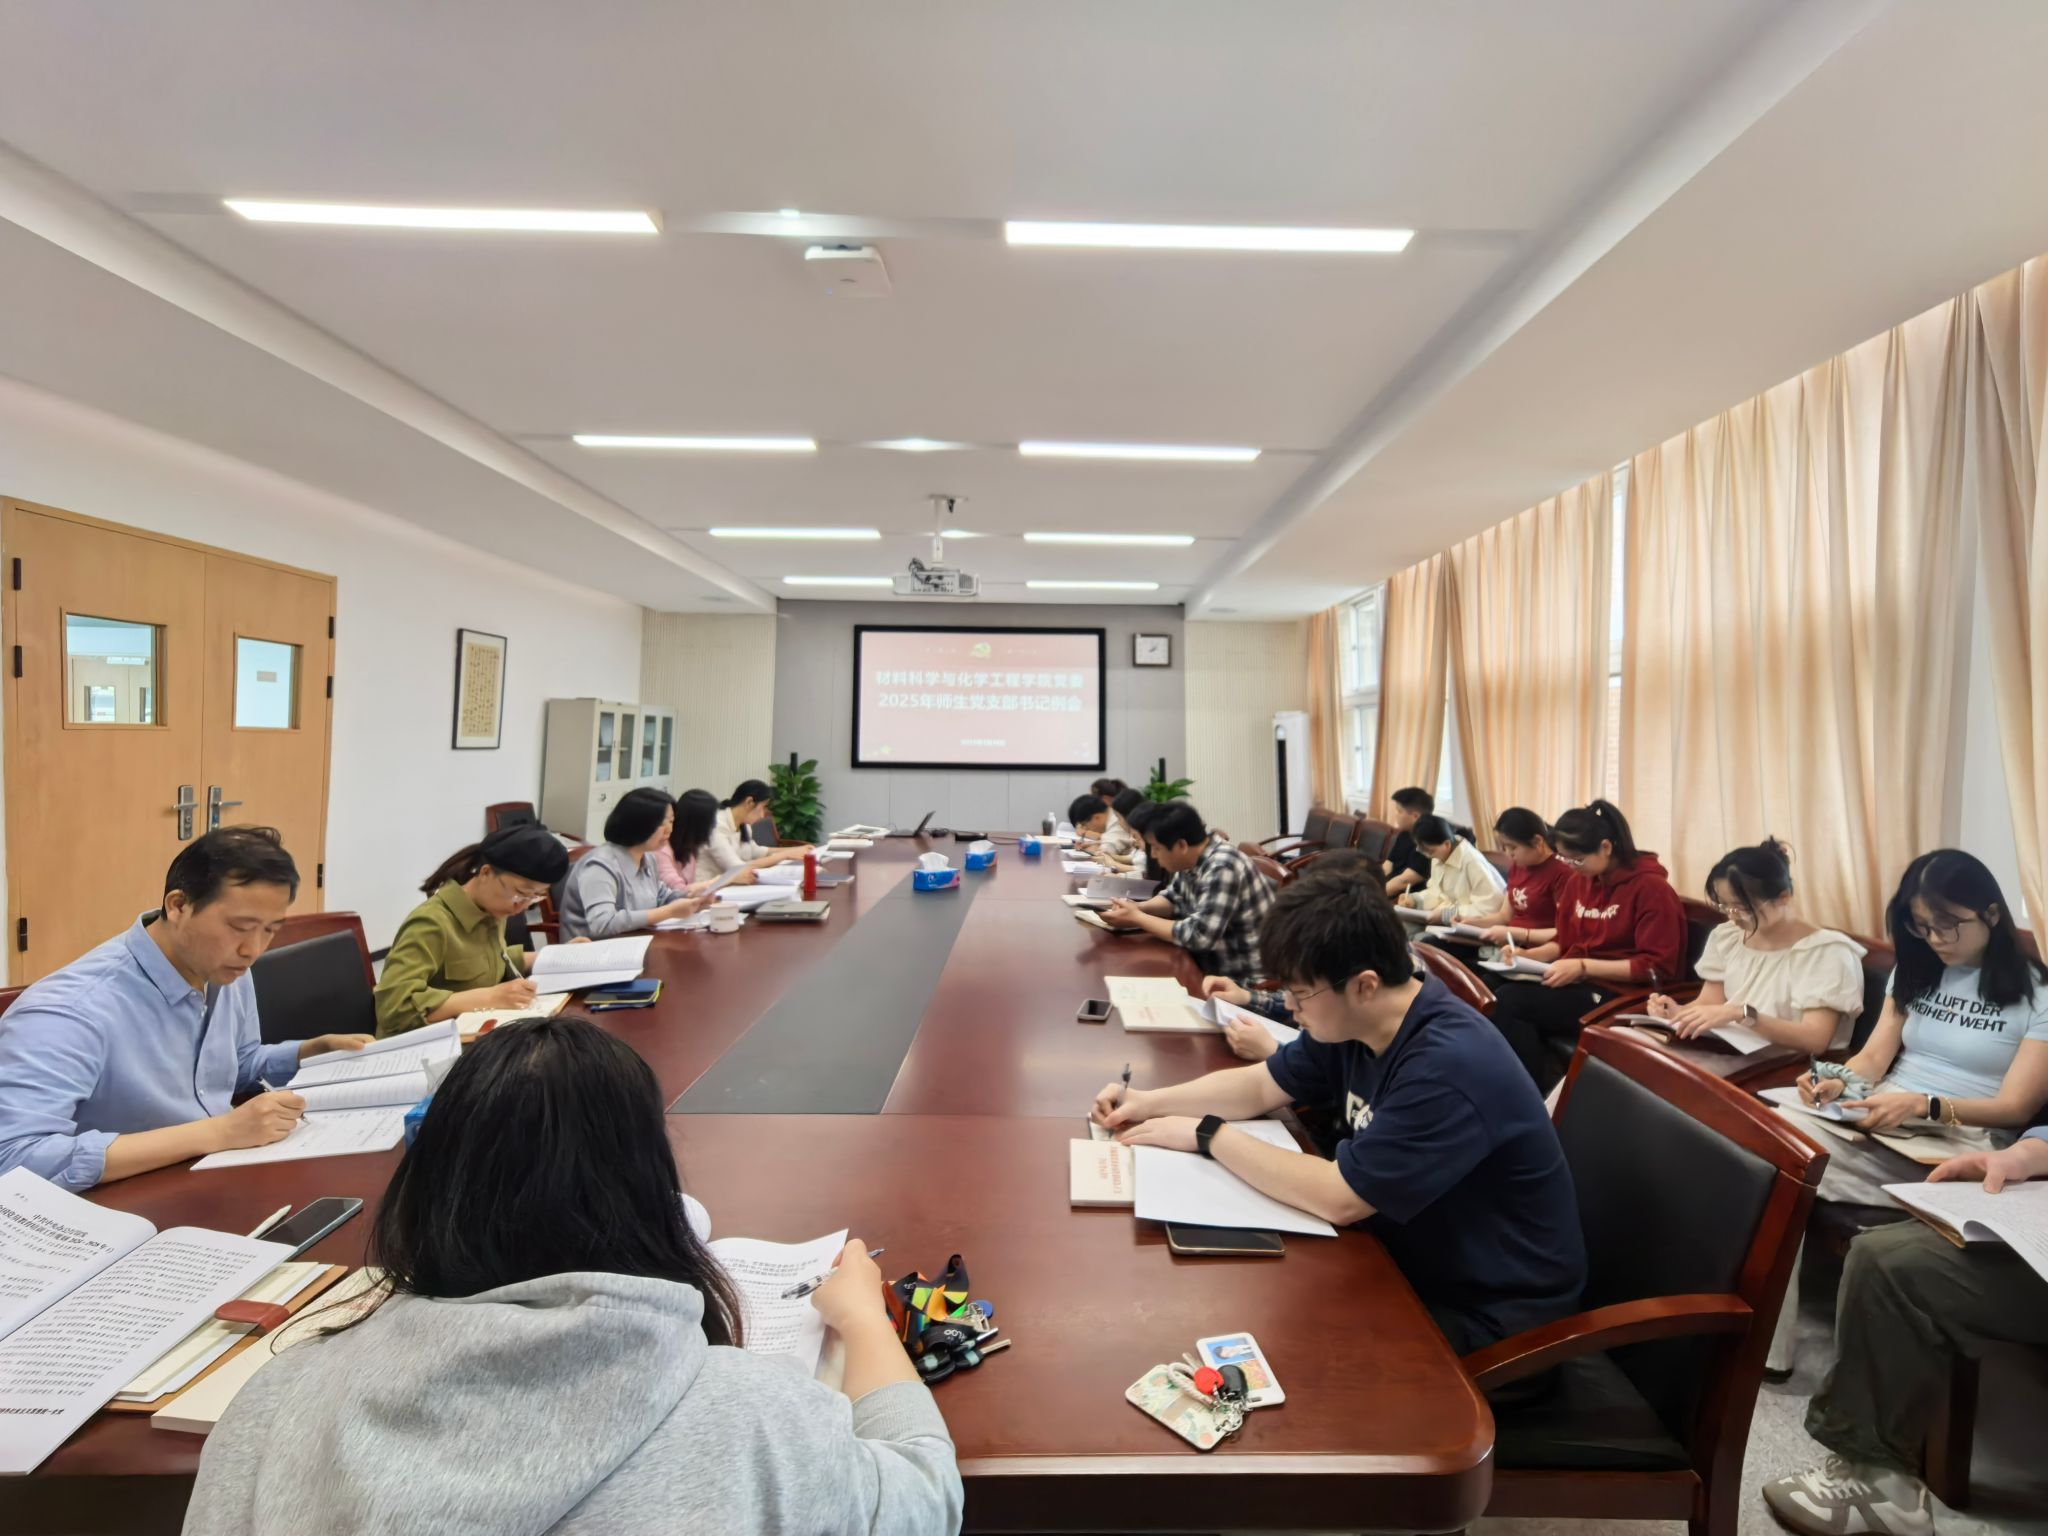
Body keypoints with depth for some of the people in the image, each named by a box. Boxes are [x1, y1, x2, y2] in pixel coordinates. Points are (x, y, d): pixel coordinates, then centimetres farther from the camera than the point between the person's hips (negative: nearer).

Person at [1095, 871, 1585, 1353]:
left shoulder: (1449, 1067, -35)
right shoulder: (1355, 1020, -7)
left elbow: (1339, 1198, -33)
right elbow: (1262, 1085, 5)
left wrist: (1207, 1135, -23)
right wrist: (1149, 1102, -7)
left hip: (1489, 1308, -7)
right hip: (1413, 1256, 7)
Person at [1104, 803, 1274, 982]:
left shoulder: (1222, 869, -26)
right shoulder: (1191, 859, -1)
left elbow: (1198, 936, -30)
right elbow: (1174, 898, 14)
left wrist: (1137, 919, -20)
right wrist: (1138, 908, -6)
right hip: (1214, 966, 7)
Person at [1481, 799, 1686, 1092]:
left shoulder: (1651, 887, -12)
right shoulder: (1580, 880, 10)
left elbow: (1656, 967, -15)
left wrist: (1583, 967, -21)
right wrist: (1528, 954, -3)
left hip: (1620, 995, -7)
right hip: (1577, 982, 7)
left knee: (1510, 1002, -26)